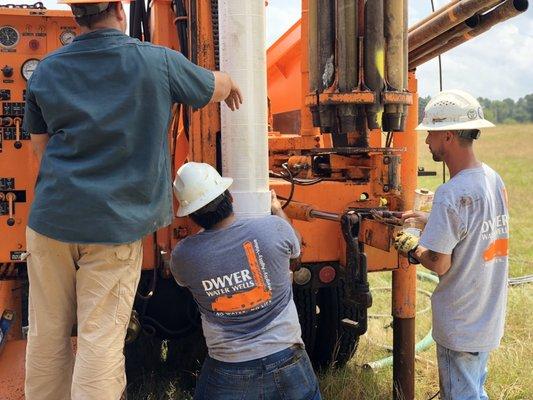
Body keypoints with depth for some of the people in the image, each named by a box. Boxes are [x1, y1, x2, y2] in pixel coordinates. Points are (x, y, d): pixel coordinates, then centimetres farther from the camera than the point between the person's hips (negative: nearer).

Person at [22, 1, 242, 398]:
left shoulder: (46, 70, 4)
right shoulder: (158, 62, -6)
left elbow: (41, 145, 15)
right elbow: (218, 87, 12)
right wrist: (230, 84, 34)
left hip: (51, 218, 4)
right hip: (115, 225, -3)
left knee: (47, 335, 15)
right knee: (101, 341, 3)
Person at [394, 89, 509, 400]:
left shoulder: (451, 195, -27)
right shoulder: (494, 179, 0)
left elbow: (439, 265, -22)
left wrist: (412, 247, -4)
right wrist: (430, 222, 12)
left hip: (461, 326, -8)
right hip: (491, 317, 8)